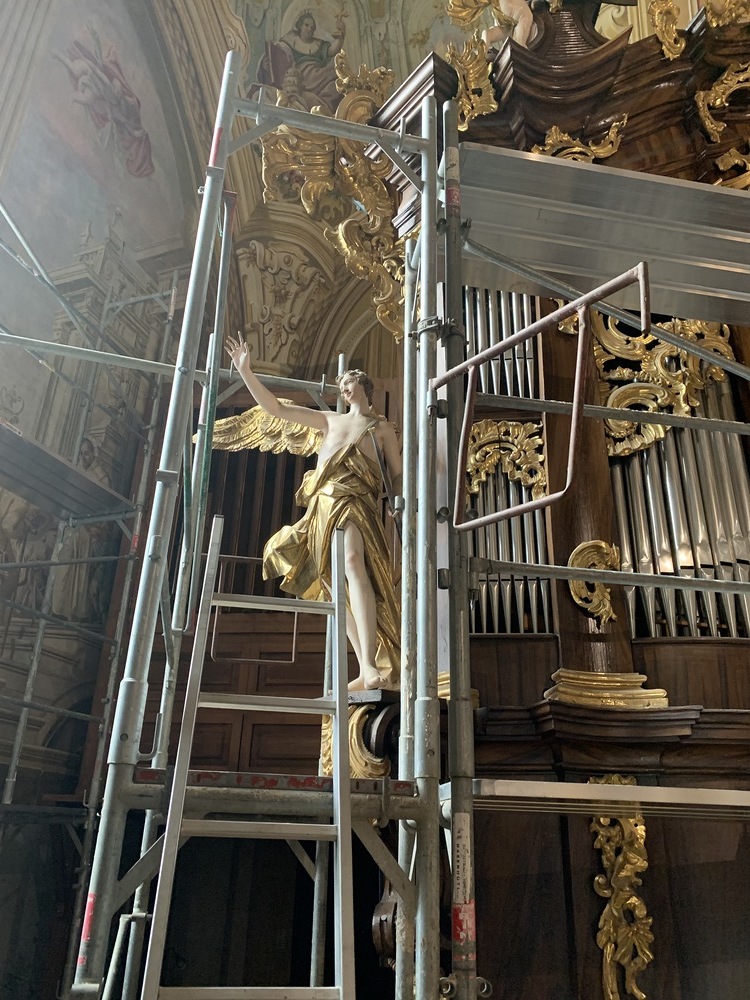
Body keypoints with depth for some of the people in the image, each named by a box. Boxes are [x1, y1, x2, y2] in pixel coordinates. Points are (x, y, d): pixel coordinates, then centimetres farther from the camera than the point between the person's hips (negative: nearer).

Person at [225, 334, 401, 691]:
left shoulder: (382, 427, 21)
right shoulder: (330, 420, 29)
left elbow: (397, 476, 16)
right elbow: (275, 408, 25)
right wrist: (245, 370, 19)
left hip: (353, 498, -5)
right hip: (322, 501, 5)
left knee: (352, 563, -32)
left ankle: (371, 667, -42)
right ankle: (367, 669, -4)